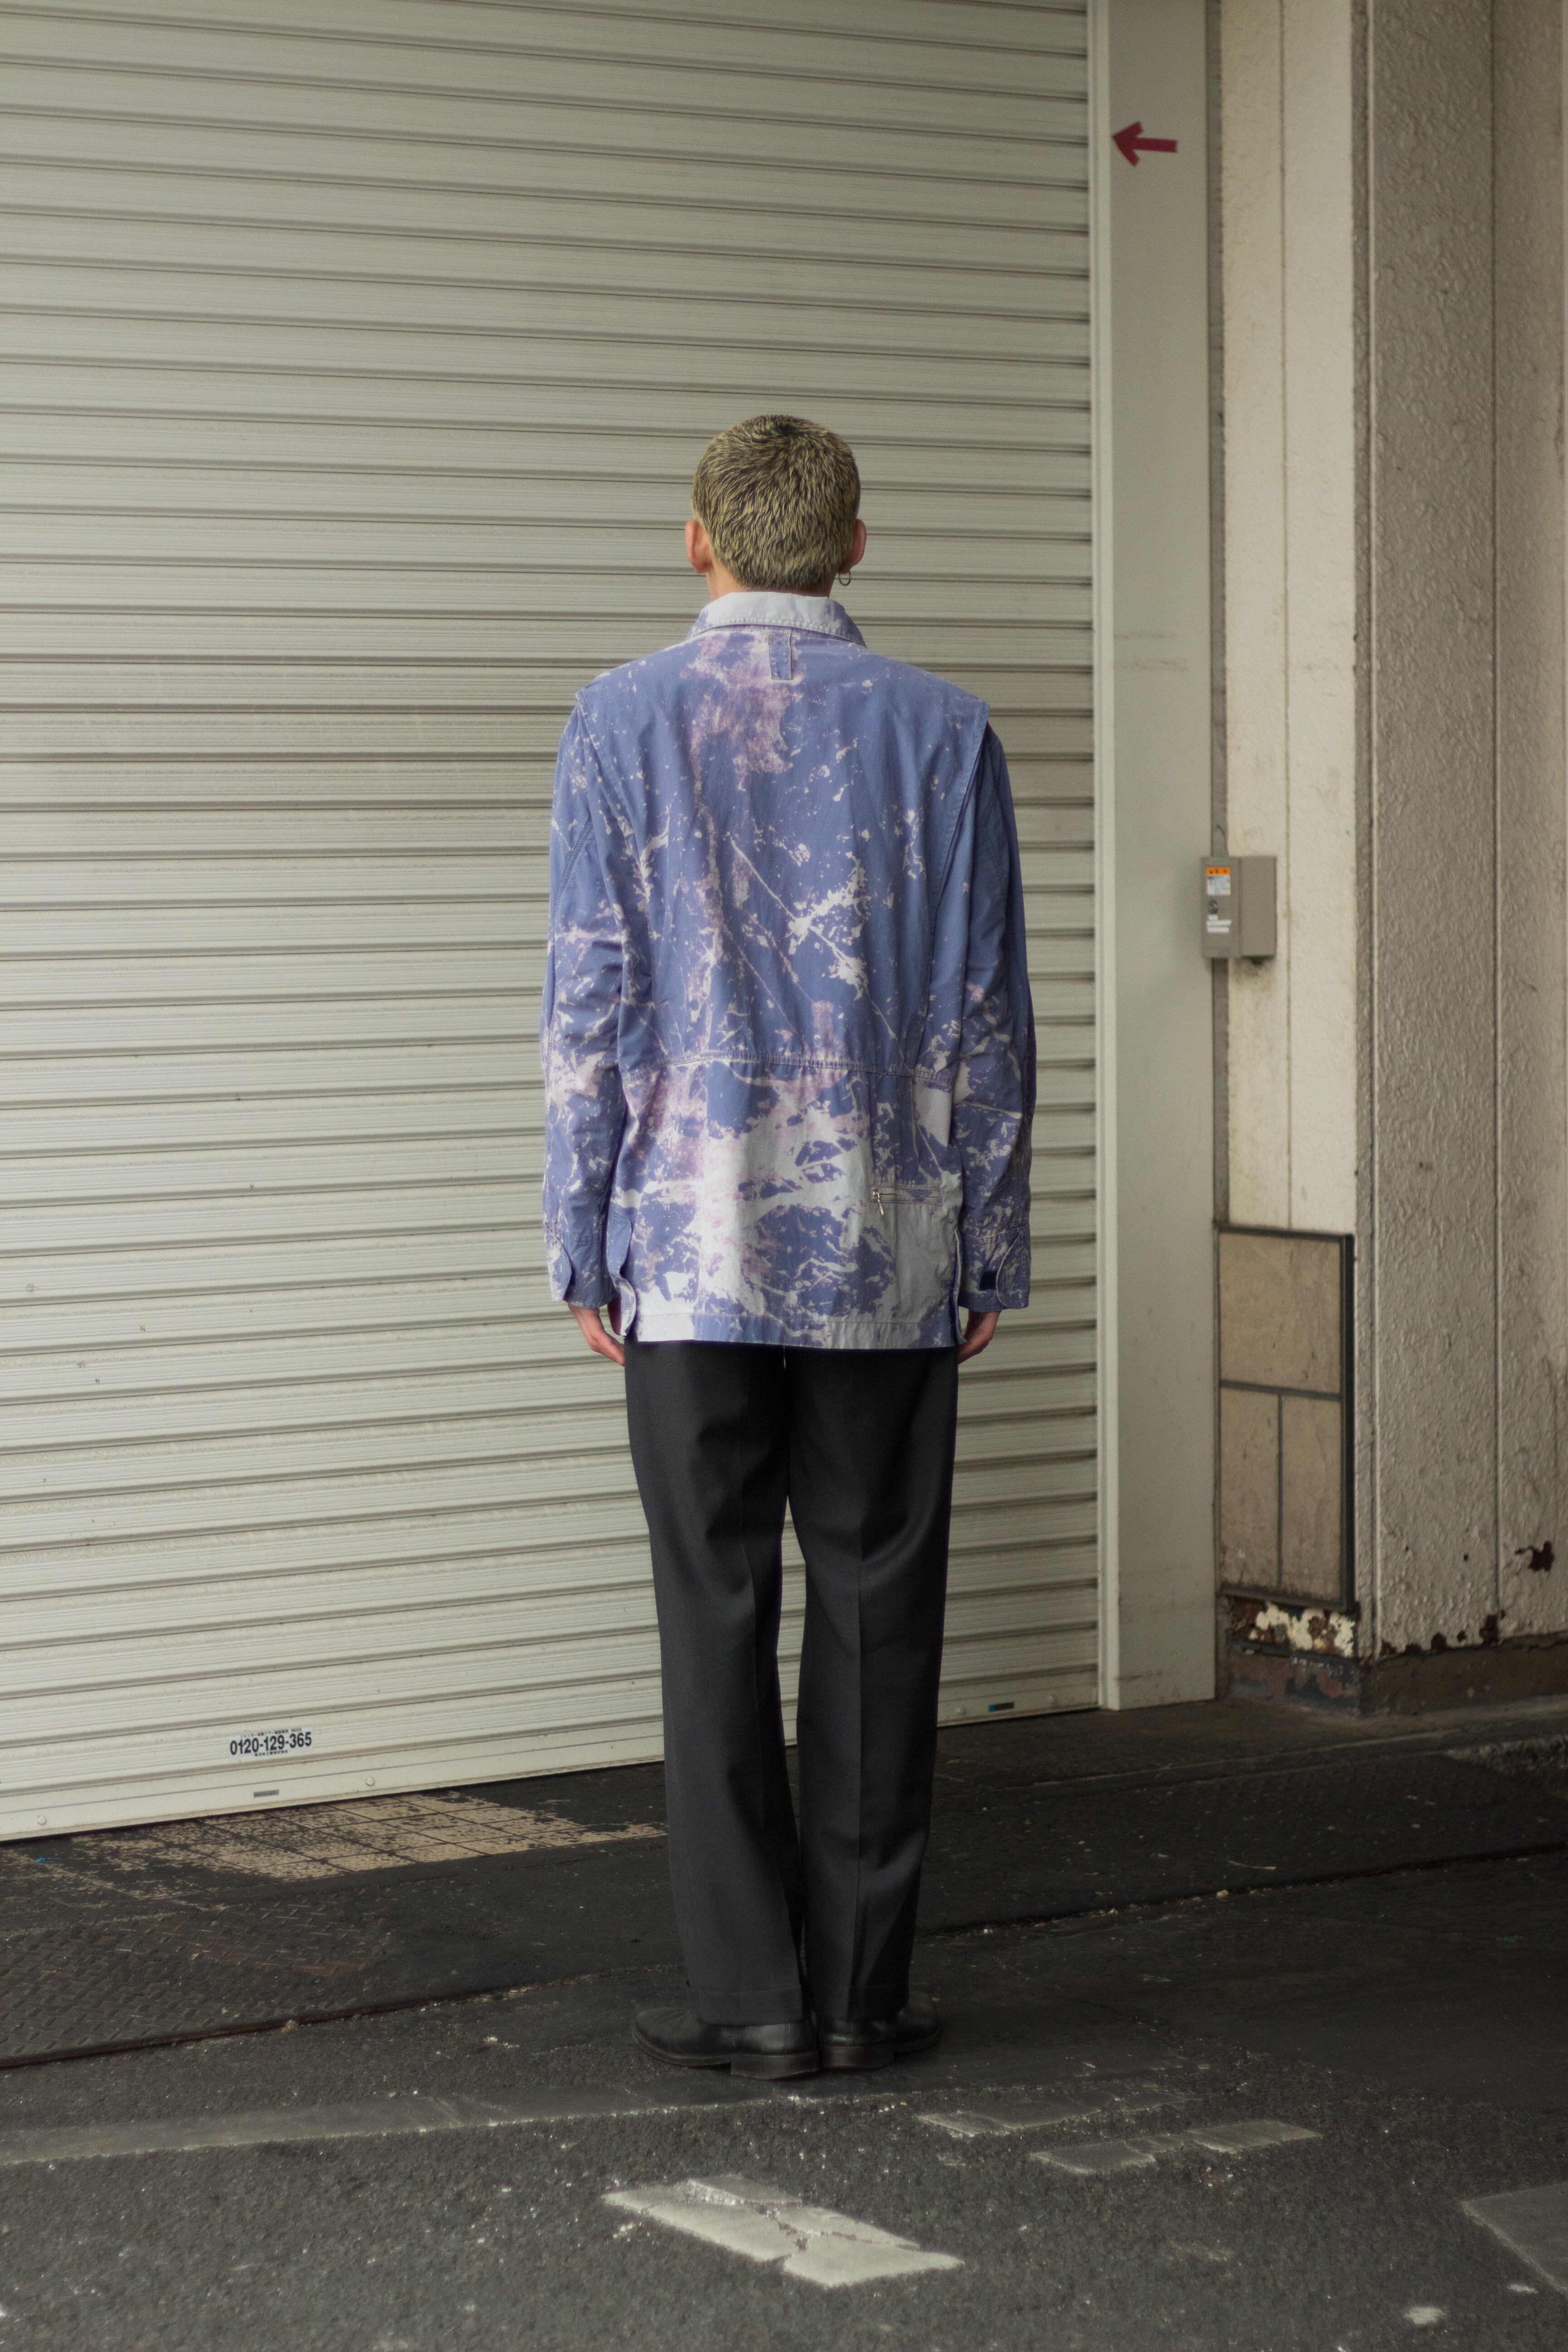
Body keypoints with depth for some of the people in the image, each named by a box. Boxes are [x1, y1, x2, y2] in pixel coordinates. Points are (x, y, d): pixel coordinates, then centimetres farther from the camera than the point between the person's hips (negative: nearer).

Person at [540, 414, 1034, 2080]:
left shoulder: (626, 723, -2)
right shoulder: (941, 732, 1)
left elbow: (590, 1005, -3)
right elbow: (987, 1017, 2)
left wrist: (585, 1247, 4)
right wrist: (990, 1254, 9)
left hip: (696, 1249, -1)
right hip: (890, 1252, 1)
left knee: (718, 1616, 4)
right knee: (876, 1611, 7)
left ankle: (752, 1995, 5)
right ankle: (860, 1991, 11)